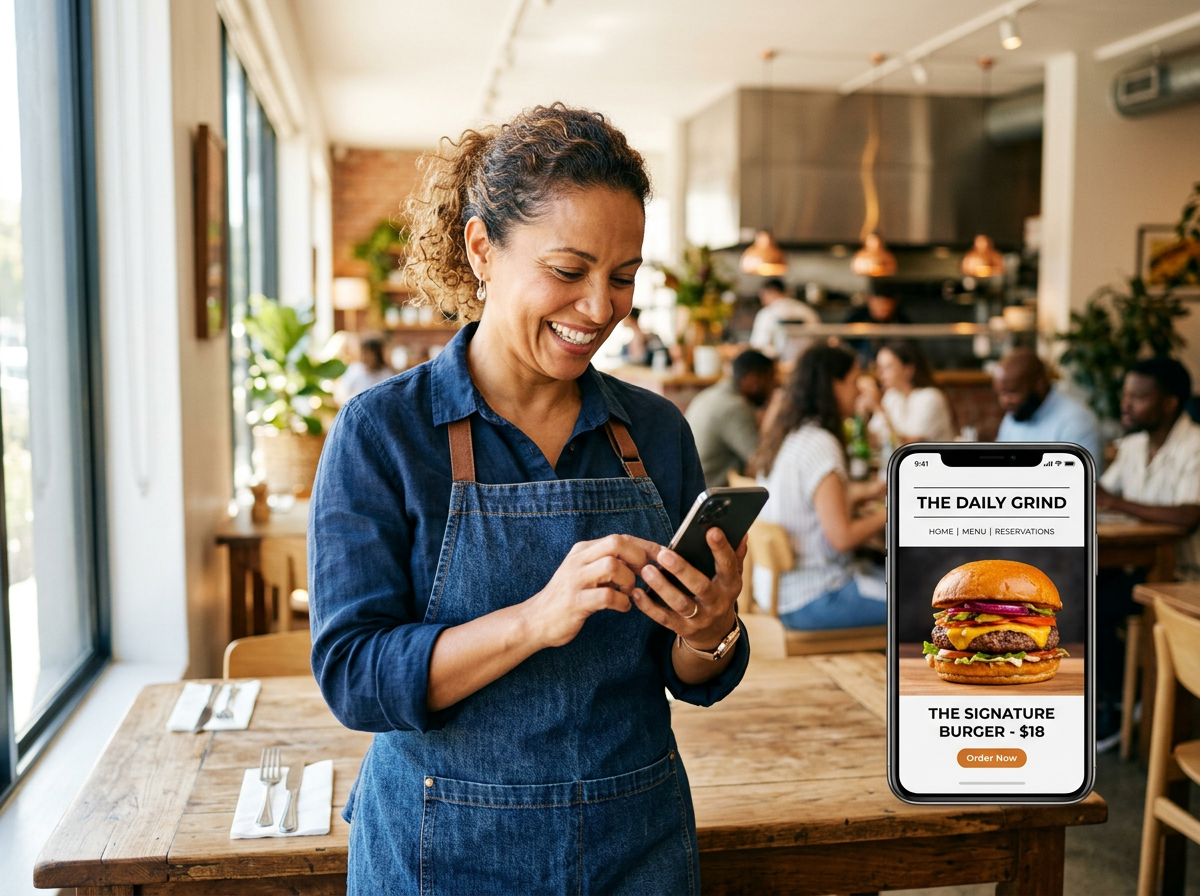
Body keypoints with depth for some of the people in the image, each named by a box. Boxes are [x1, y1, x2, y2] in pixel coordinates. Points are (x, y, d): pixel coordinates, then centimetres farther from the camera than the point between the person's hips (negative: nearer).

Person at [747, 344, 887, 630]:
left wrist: (867, 495, 16)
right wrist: (891, 511, -6)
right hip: (813, 601, -10)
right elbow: (842, 537, -21)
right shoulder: (820, 444, -19)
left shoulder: (784, 438, 9)